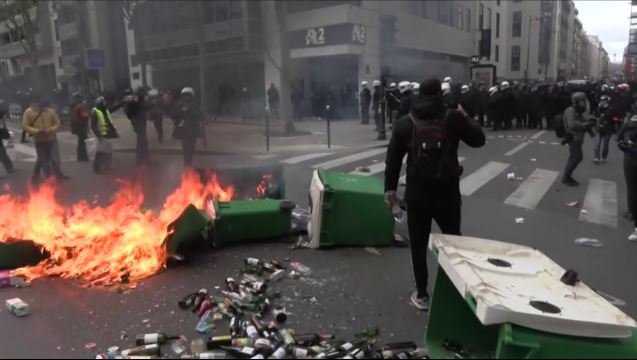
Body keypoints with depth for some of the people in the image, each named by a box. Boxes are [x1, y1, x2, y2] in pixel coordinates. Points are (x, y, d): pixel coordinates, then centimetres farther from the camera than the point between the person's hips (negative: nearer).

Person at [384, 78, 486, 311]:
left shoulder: (405, 123, 0)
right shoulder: (453, 119, -5)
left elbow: (393, 159, 2)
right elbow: (479, 140, 8)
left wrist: (390, 188, 10)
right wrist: (466, 118, 23)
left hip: (417, 194, 0)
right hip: (448, 194, 0)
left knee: (418, 245, 11)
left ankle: (421, 295, 17)